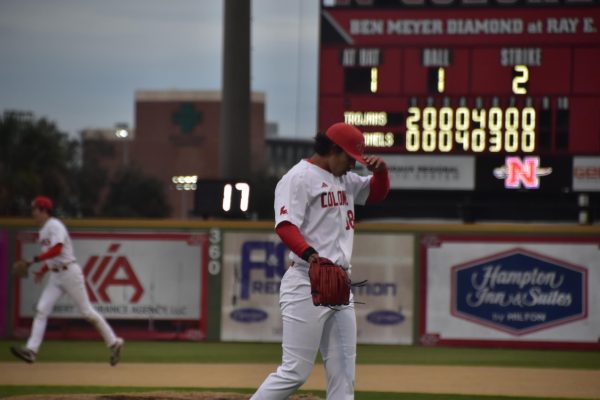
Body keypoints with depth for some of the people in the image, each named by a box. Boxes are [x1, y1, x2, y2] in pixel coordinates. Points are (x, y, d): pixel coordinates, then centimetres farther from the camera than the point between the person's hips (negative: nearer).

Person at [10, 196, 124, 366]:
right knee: (41, 310, -6)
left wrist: (35, 260, -29)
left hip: (69, 273, -9)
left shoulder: (55, 226, -13)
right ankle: (31, 350, -14)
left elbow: (57, 249, -28)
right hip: (55, 276, 9)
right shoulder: (43, 230, 15)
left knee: (87, 311, -3)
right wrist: (42, 271, 11)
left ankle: (114, 343, 9)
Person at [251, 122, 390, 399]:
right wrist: (311, 255, -36)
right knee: (295, 372, -11)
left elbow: (377, 193, 31)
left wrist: (380, 171, 9)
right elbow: (285, 226, -20)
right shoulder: (299, 178, -8)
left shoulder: (345, 179, 18)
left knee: (343, 376, 6)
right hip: (307, 285, -9)